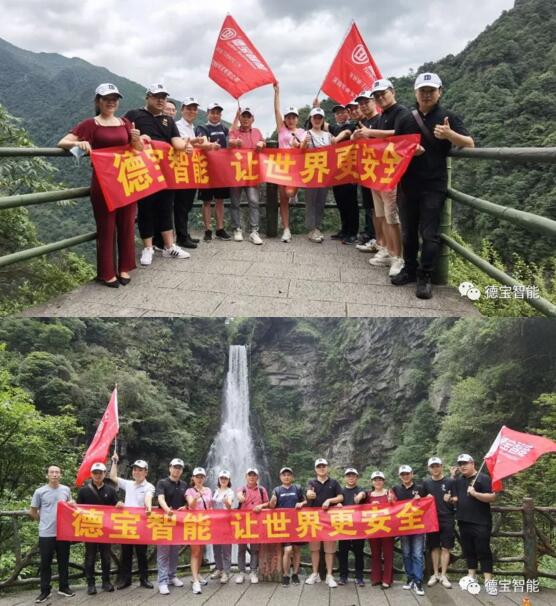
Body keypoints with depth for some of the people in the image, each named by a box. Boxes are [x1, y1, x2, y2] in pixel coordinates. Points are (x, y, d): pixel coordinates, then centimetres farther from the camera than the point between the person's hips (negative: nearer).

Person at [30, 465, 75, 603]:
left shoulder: (66, 490, 5)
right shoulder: (40, 492, -5)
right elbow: (32, 512, 5)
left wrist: (72, 504, -2)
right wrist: (45, 520, 4)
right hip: (46, 533, -3)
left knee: (64, 562, 11)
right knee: (45, 563, 2)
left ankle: (63, 587, 23)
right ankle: (45, 591, 11)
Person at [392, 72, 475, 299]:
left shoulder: (448, 117, -1)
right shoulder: (407, 120, 9)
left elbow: (470, 144, -9)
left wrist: (450, 134, -28)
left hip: (434, 186, -4)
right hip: (408, 184, 4)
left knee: (429, 233, -4)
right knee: (409, 231, 11)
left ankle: (425, 277, 3)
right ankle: (410, 270, 25)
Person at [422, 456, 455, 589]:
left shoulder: (450, 482, -1)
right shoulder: (426, 483, 6)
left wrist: (450, 499, -18)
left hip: (447, 520, -2)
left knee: (445, 548, 0)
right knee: (434, 547, 8)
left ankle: (443, 575, 7)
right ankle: (435, 574, 17)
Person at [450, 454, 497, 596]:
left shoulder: (483, 478, -7)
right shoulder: (458, 481, 13)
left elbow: (492, 497, -15)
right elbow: (455, 497, 25)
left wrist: (475, 493, -23)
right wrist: (454, 499, 3)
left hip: (481, 522, -6)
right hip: (464, 521, 6)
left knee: (483, 550, -5)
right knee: (468, 550, 12)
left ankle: (488, 580, -2)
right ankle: (471, 576, 21)